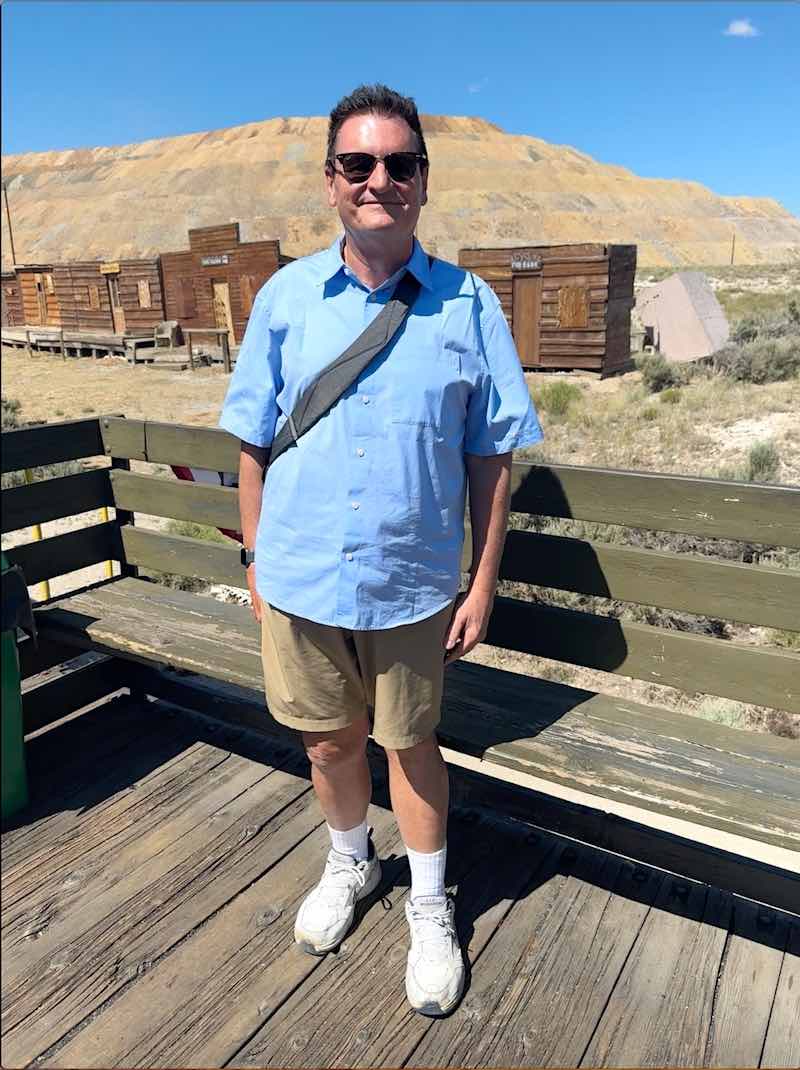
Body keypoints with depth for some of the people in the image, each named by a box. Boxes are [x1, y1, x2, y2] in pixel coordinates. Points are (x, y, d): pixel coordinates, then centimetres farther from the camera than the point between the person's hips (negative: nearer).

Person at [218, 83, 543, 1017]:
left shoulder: (467, 305, -4)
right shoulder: (285, 298, 0)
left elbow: (491, 459, -2)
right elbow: (253, 446, 4)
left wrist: (483, 584, -3)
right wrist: (256, 561, 4)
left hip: (414, 586, -1)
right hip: (300, 582, 2)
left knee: (411, 745, 16)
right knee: (329, 740, 19)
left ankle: (429, 905, 42)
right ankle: (349, 863, 50)